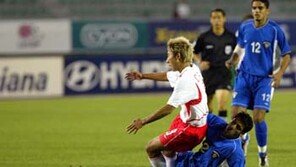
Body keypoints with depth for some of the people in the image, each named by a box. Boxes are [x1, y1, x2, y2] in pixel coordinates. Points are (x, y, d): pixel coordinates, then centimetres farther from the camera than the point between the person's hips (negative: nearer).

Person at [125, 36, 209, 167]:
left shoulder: (185, 80, -27)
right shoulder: (192, 69, 3)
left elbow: (168, 109, -26)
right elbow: (167, 76, 23)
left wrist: (143, 122, -18)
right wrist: (142, 76, 33)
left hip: (190, 128, -10)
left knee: (151, 148, -3)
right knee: (167, 151, 26)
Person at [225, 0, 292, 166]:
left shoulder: (275, 30, -7)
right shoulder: (245, 27, 3)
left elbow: (286, 54, 1)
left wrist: (280, 73, -13)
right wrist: (232, 60, 0)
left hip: (264, 79, -3)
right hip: (244, 76, 3)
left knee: (258, 118, -11)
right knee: (237, 115, -6)